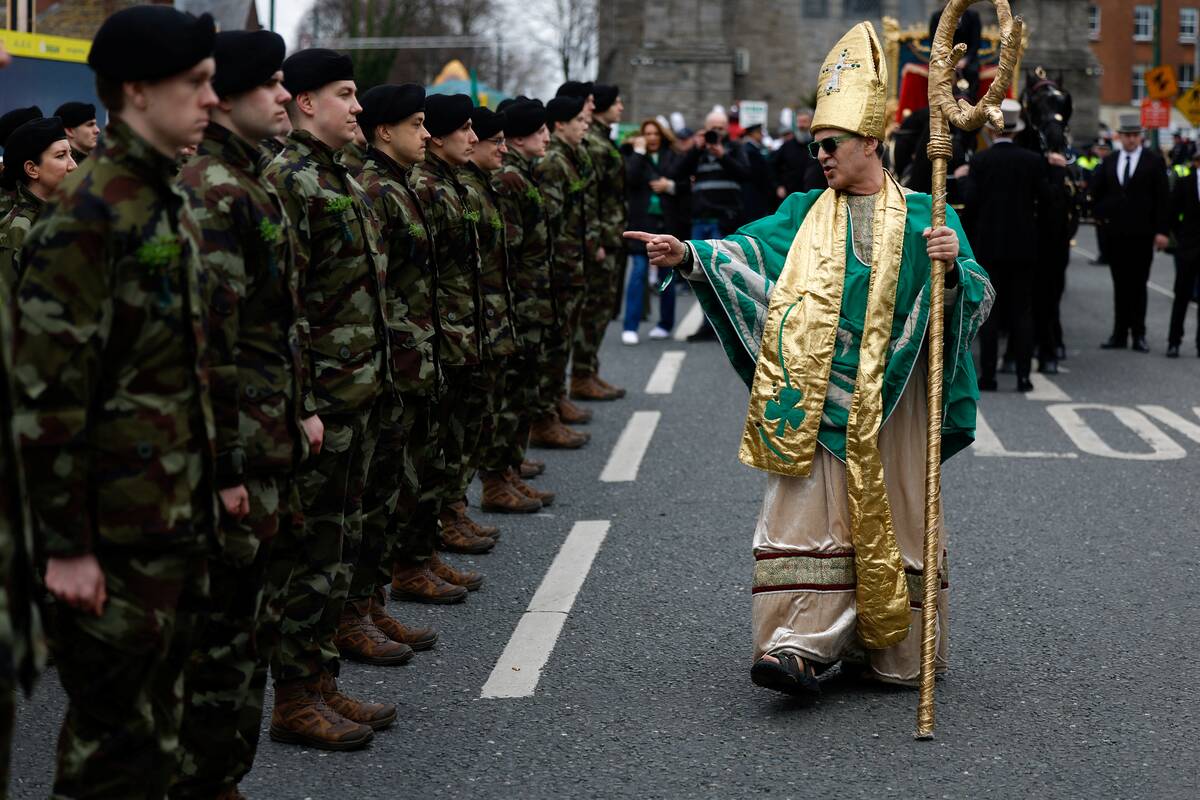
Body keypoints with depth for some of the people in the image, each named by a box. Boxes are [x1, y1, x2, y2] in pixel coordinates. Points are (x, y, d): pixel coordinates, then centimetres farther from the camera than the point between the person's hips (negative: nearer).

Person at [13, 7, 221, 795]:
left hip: (180, 516, 9)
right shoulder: (89, 213, -17)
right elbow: (49, 391, -19)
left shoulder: (168, 203, 11)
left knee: (160, 715, 17)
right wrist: (66, 543, -18)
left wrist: (206, 488, 17)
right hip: (119, 532, -9)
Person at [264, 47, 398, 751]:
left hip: (361, 392, 10)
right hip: (322, 398, -10)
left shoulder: (344, 180, 16)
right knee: (313, 548, -4)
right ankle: (296, 700, 5)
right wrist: (300, 404, -22)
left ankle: (323, 682, 22)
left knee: (343, 536, 14)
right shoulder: (289, 181, -14)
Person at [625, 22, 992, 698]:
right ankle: (801, 646, -10)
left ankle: (897, 651, 20)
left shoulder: (923, 216, 3)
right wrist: (688, 255, -19)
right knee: (807, 516, -7)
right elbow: (747, 251, -2)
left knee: (890, 521, 6)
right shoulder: (805, 214, 10)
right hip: (813, 402, 2)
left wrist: (953, 263, -25)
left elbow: (981, 296, -4)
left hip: (888, 404, -2)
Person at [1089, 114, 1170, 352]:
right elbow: (1095, 192, 18)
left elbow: (1162, 198, -3)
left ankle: (1138, 334, 3)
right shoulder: (1109, 162, 9)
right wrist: (1102, 215, 5)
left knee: (1138, 285, -1)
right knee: (1120, 285, 7)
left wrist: (1161, 230, -9)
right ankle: (1120, 334, 9)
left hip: (1141, 234, -3)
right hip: (1115, 232, 3)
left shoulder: (1154, 162, -1)